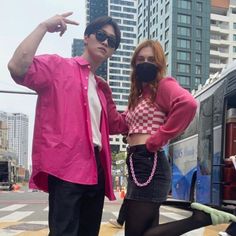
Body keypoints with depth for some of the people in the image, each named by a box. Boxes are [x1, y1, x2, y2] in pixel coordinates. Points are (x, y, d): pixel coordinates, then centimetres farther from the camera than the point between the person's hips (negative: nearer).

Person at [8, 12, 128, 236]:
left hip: (96, 168, 8)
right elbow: (17, 67, -18)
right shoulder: (57, 66, 2)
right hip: (66, 166, -8)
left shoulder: (101, 87, 23)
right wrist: (43, 27, -12)